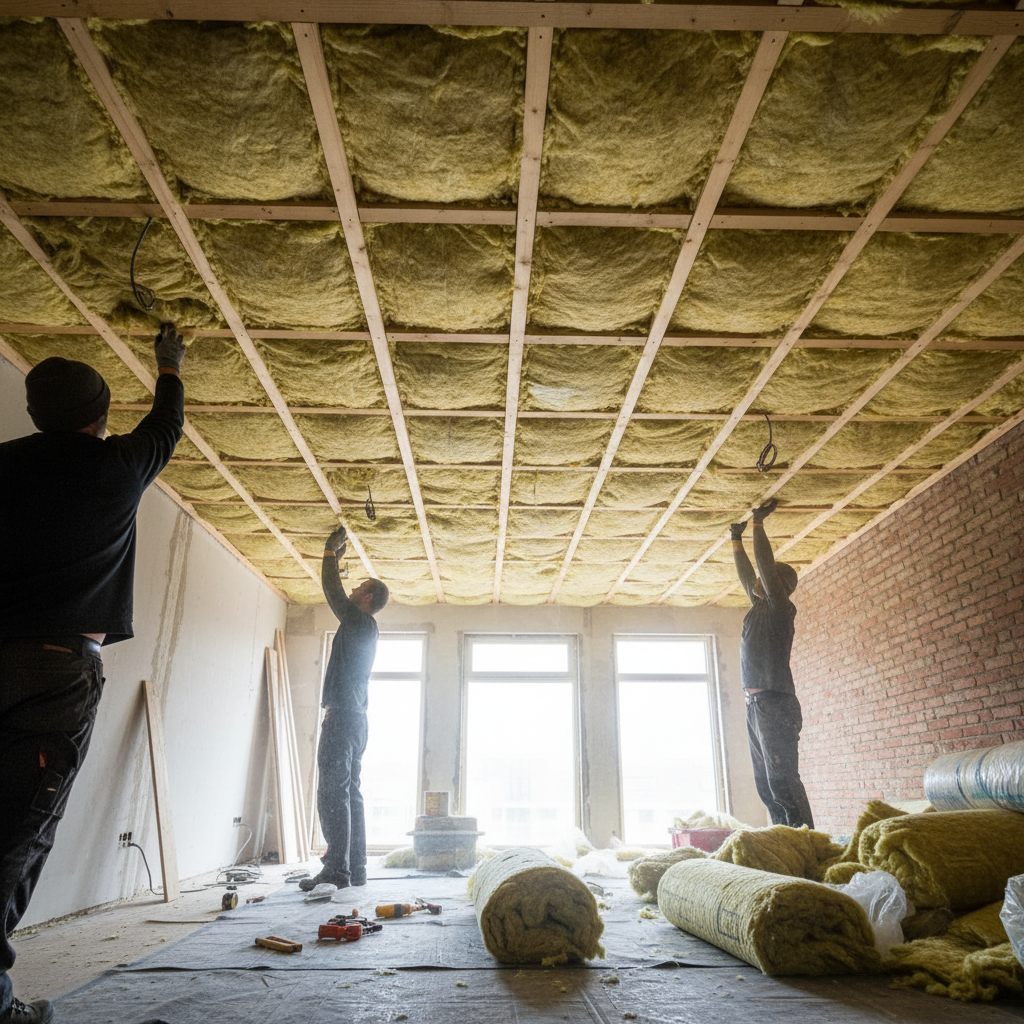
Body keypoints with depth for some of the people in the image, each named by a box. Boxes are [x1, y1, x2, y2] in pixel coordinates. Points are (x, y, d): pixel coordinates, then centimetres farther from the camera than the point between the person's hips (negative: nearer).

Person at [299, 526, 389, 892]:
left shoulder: (360, 621, -7)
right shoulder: (363, 627, 20)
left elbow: (331, 589, -6)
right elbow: (336, 593, 31)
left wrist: (330, 551, 7)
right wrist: (336, 555, 33)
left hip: (342, 716, -10)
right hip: (353, 718, 10)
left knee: (333, 795, -10)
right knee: (349, 795, 10)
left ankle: (336, 870, -10)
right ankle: (355, 869, 14)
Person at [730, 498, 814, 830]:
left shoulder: (780, 607, -4)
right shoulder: (760, 607, 19)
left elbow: (765, 563, -9)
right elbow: (746, 575, 31)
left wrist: (758, 522, -1)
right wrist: (736, 540, 34)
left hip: (775, 705, -9)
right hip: (756, 705, 9)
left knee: (782, 779, -13)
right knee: (766, 783, 8)